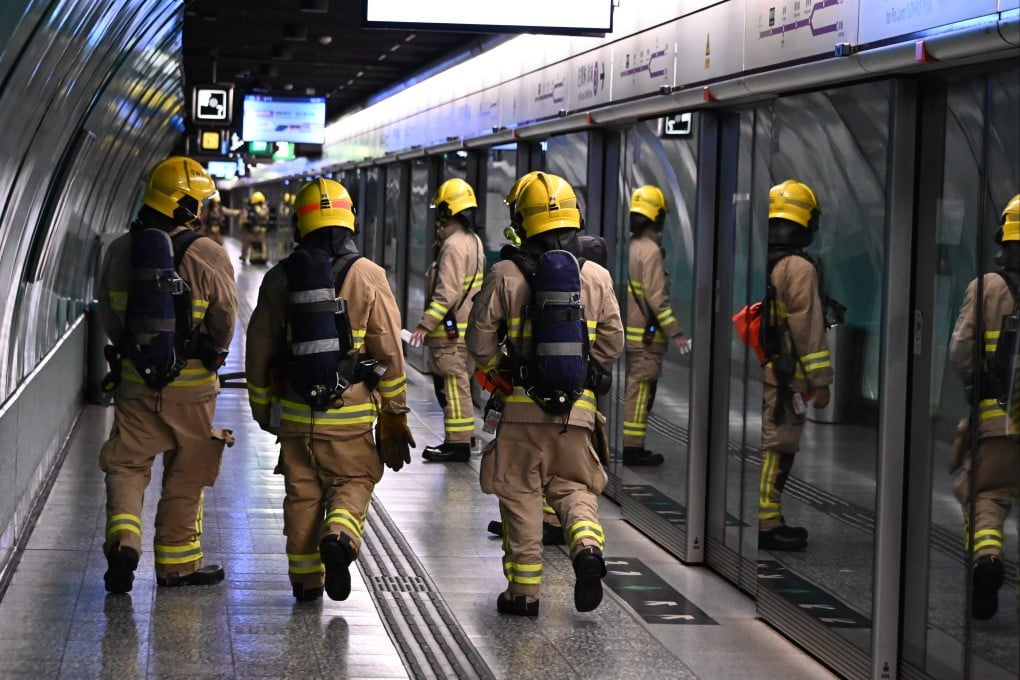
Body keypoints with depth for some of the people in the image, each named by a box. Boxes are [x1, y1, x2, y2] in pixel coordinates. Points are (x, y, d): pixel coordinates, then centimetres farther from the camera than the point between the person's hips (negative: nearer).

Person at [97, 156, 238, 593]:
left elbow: (109, 317, 9)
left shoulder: (119, 252, -1)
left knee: (126, 464, 11)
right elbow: (225, 321, -6)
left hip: (135, 378, 3)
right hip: (191, 385, -2)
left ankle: (123, 537, -12)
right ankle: (176, 562, 20)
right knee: (185, 476, 11)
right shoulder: (208, 256, -14)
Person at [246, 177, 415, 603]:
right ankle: (340, 536, -18)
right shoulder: (368, 276, -5)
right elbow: (389, 351, -4)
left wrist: (262, 407, 20)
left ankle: (305, 581, 14)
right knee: (352, 482, 11)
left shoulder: (280, 279, 2)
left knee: (302, 493, 12)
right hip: (350, 413, -2)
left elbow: (259, 350, 8)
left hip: (294, 410, 2)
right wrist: (394, 414, 5)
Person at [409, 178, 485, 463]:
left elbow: (447, 292, -24)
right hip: (467, 328, 10)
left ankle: (458, 444, -6)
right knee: (460, 384, 18)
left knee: (453, 387, -7)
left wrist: (425, 325, -24)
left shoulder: (454, 245, -17)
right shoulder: (474, 242, 15)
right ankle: (464, 435, 25)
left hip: (450, 332, -10)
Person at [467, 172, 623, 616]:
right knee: (573, 485, 16)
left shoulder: (506, 276, -5)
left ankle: (524, 591, 10)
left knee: (521, 495, 7)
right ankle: (587, 545, -12)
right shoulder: (597, 277, 2)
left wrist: (497, 370, 16)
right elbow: (612, 345, 5)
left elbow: (480, 341, -3)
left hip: (522, 404, -2)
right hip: (578, 405, 2)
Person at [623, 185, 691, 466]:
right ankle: (633, 447, -4)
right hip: (645, 336, -8)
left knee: (632, 388, 14)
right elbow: (656, 297, -20)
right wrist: (675, 332, -18)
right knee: (641, 390, -5)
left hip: (629, 332, 8)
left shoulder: (629, 247, 11)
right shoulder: (650, 251, -15)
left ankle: (628, 445, 18)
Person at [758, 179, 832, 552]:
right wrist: (820, 380, -9)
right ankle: (766, 524, -2)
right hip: (783, 374, -8)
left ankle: (766, 519, 20)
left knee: (767, 446, 15)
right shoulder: (798, 267, -12)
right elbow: (808, 328, -13)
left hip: (756, 370, 8)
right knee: (777, 446, -4)